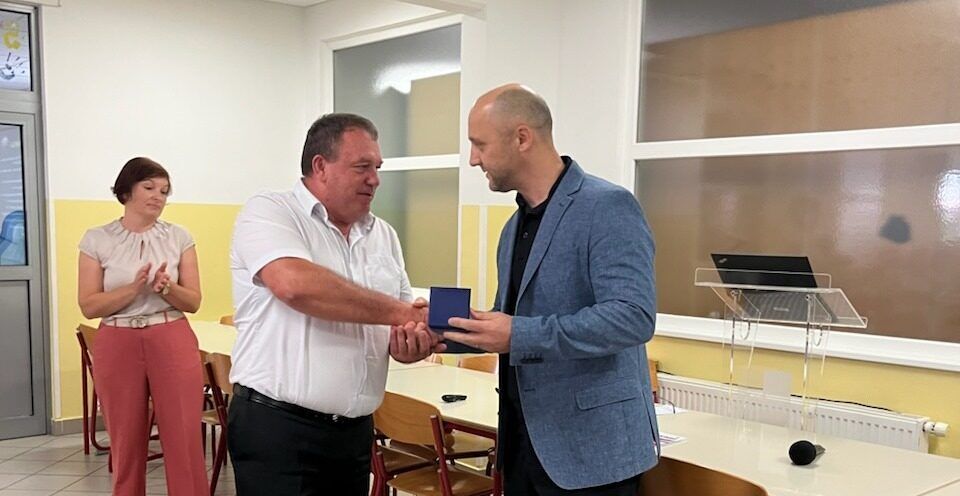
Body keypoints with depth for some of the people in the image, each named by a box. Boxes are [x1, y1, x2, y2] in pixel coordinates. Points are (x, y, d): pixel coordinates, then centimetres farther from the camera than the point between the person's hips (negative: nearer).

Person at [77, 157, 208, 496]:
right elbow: (89, 306, -3)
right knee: (126, 443, 11)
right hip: (118, 347, 0)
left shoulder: (179, 237, 3)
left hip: (173, 343, 0)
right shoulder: (97, 240, 1)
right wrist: (135, 288, -17)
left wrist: (167, 288, -18)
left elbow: (193, 302, 3)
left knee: (184, 440, -2)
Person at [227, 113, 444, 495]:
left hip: (355, 431, 6)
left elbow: (407, 319, 12)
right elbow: (295, 285, -26)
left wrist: (411, 343, -12)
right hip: (277, 426, -6)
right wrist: (398, 313, -19)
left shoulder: (384, 235, 11)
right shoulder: (267, 213, -7)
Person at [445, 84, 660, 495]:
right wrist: (455, 329, 2)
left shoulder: (607, 207, -14)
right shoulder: (515, 226, 13)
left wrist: (520, 336, -26)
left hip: (590, 447, -8)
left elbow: (633, 316, -24)